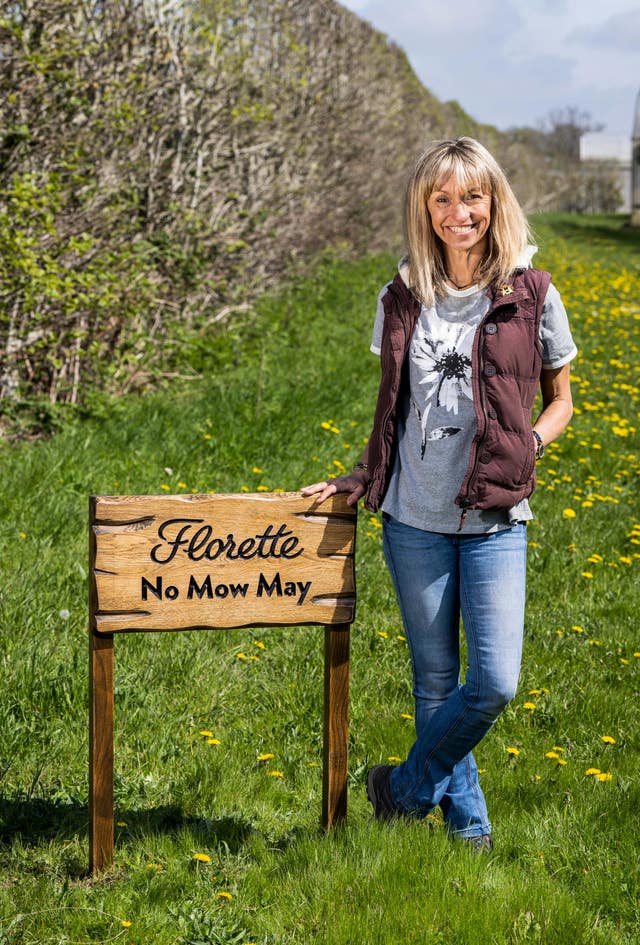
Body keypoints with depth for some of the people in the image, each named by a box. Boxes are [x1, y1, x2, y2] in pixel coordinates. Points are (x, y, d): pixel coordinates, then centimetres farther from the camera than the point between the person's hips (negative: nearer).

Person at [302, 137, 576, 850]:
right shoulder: (401, 301, 5)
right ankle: (467, 825, 26)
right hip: (415, 519, 2)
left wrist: (526, 446, -8)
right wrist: (359, 478, 7)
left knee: (495, 683, -8)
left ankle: (407, 788, 17)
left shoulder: (533, 297, -2)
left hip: (495, 520, -2)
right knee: (435, 683, 9)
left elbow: (559, 401, 10)